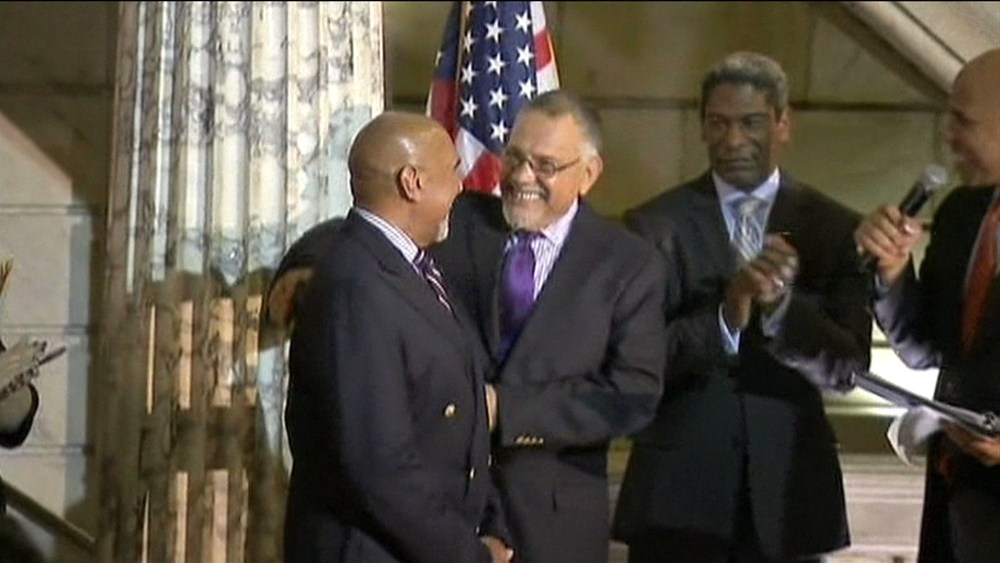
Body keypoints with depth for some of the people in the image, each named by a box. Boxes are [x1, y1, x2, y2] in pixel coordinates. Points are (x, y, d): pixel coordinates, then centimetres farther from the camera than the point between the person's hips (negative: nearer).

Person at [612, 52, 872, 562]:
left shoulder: (834, 229, 3)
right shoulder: (654, 226, 1)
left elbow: (847, 368, -4)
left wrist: (781, 304, -21)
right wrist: (725, 317, -23)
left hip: (789, 488, 1)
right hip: (677, 488, -1)